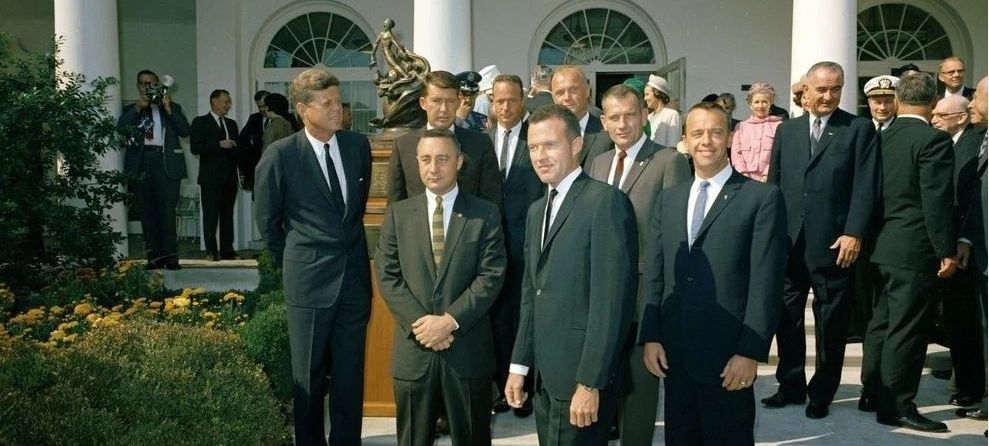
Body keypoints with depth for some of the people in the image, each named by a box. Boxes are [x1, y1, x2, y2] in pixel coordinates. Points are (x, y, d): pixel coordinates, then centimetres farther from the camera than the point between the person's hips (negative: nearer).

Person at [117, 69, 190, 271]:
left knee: (167, 210, -9)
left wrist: (168, 109, -3)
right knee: (147, 212, 1)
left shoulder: (173, 107, 18)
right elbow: (121, 128, 0)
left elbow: (185, 131, 4)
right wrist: (138, 108, -6)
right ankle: (155, 256, 3)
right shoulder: (131, 109, 19)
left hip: (166, 163, -2)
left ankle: (170, 256, -9)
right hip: (140, 164, 2)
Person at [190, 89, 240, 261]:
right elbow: (195, 148, -11)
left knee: (228, 215, 7)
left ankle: (227, 251, 10)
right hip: (210, 178, -5)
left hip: (230, 178, 6)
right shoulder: (200, 122, 0)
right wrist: (219, 144, -17)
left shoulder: (231, 124, 18)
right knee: (211, 216, -5)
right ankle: (211, 251, -1)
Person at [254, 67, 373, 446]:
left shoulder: (358, 146, 1)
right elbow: (267, 222, 2)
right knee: (309, 374, 11)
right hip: (309, 280, -3)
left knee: (350, 372, 12)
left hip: (355, 275, 3)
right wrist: (294, 265, 9)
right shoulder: (280, 156, -10)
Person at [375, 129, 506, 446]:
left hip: (468, 349, -1)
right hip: (414, 349, 1)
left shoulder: (485, 214, 2)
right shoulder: (398, 214, 7)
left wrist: (450, 320, -15)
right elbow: (388, 275, 1)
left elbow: (491, 275, -6)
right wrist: (419, 323, -12)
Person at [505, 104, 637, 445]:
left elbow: (612, 299, -18)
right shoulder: (537, 210, 15)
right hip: (544, 376, 8)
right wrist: (519, 366, 12)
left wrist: (590, 383, -20)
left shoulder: (606, 201, -12)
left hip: (582, 375, -7)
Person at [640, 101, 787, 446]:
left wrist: (751, 352, -13)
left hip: (728, 359, -4)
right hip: (673, 355, 5)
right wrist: (650, 337, 2)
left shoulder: (762, 197, -4)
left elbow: (766, 284, -9)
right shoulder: (668, 199, 12)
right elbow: (653, 275, 10)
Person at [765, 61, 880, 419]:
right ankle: (791, 386, 24)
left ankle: (822, 393, 19)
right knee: (787, 318, 10)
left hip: (833, 243, -3)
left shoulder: (859, 129, 1)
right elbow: (774, 184, 12)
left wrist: (854, 233, -14)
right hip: (787, 242, 4)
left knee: (830, 323, 6)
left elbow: (865, 186, -6)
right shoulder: (786, 130, 12)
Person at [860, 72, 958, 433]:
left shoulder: (883, 138, 8)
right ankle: (896, 406, 5)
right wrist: (947, 250, -12)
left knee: (883, 321, 16)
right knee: (906, 328, -1)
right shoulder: (933, 140, -13)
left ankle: (872, 394, 26)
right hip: (915, 250, -8)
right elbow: (936, 202, -18)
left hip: (884, 246, 8)